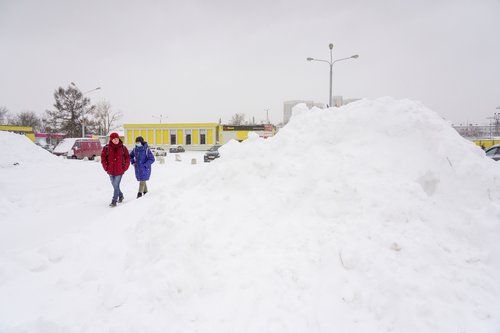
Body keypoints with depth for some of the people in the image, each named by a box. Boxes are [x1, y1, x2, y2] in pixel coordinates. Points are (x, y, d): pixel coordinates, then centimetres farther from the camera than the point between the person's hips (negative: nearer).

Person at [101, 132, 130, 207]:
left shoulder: (123, 148, 0)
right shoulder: (106, 148, -1)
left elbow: (127, 158, 6)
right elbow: (103, 157, 5)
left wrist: (125, 167, 0)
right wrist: (106, 167, 0)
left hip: (120, 171, -2)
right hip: (111, 171, 2)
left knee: (116, 185, -7)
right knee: (114, 185, 13)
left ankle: (114, 201, 0)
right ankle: (120, 196, 37)